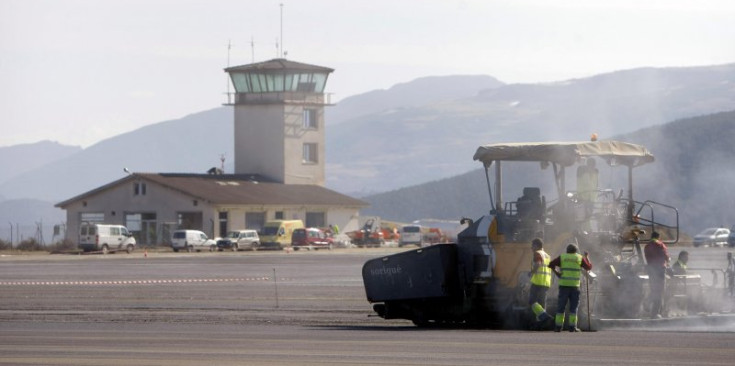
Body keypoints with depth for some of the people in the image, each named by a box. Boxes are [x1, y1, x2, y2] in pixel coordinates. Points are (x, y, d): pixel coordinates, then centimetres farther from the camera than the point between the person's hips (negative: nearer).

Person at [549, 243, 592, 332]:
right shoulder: (580, 258, 5)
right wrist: (587, 258, 26)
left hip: (563, 285, 0)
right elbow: (589, 267, 13)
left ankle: (558, 326, -1)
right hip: (575, 285, 0)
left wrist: (556, 272, 3)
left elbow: (551, 264, -1)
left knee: (561, 306, 4)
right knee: (574, 306, 5)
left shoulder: (562, 257, 7)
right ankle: (572, 326, -1)